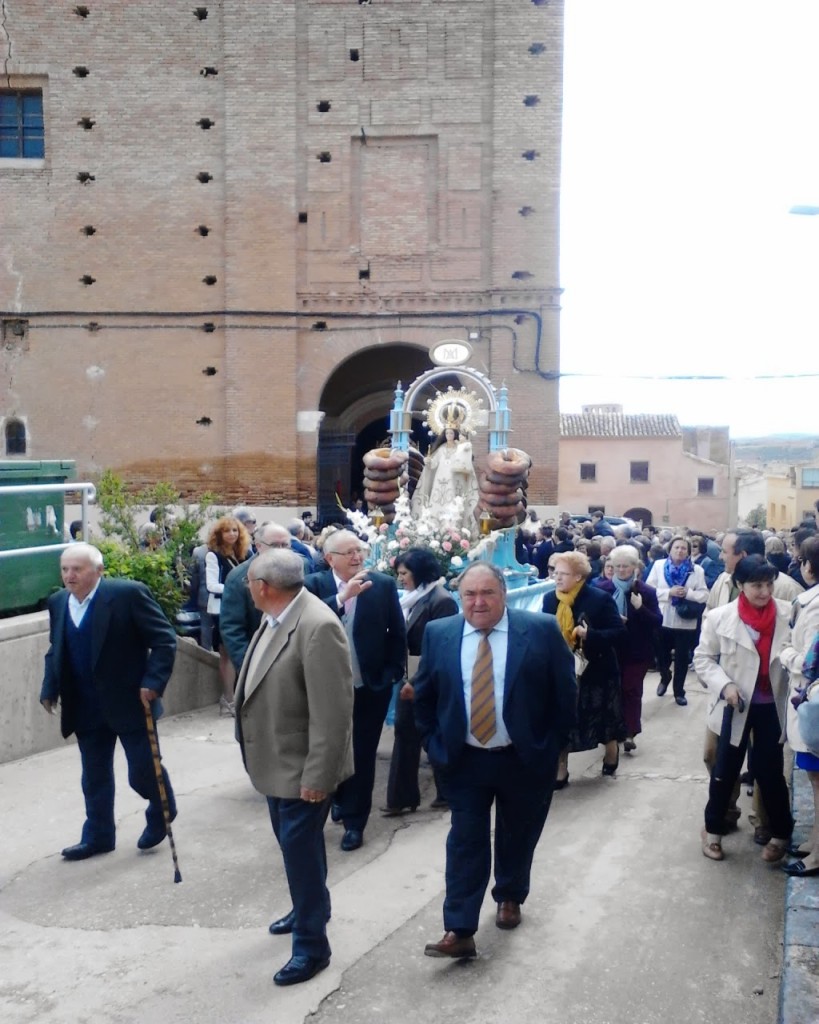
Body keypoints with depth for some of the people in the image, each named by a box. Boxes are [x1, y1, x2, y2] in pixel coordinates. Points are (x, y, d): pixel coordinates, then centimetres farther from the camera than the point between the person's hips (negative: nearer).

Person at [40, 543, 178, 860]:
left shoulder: (129, 594, -16)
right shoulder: (58, 602, 3)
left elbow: (165, 639, -13)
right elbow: (55, 651, 15)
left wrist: (153, 682, -20)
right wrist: (50, 688, 2)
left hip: (130, 702, -5)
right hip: (86, 708, 5)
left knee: (143, 771, 6)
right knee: (94, 776, 14)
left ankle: (162, 812, 35)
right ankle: (98, 836, 29)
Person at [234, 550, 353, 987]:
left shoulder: (318, 627, -28)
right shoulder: (276, 617, 0)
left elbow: (332, 712, -27)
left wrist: (317, 776, -24)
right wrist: (256, 752, 16)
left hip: (301, 765, -9)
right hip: (277, 758, 9)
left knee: (301, 849, 2)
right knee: (292, 843, 24)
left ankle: (312, 945, 18)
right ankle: (310, 907, 45)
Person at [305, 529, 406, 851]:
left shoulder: (383, 584, -6)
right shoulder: (314, 584, -7)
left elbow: (398, 633, -1)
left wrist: (392, 674, -6)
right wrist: (343, 596, -35)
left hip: (371, 687, -1)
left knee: (362, 755, 7)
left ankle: (354, 820, 20)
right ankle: (342, 799, 43)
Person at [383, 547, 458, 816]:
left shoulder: (441, 601, -15)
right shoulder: (410, 599, 9)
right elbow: (403, 639, 10)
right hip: (409, 680, 8)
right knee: (405, 734, 8)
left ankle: (447, 793, 22)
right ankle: (401, 797, 14)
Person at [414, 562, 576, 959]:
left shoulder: (541, 630, -10)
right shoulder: (438, 634, -3)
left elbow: (565, 693, -3)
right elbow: (423, 696, 7)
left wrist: (552, 747, -3)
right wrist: (435, 747, 2)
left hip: (526, 759, 0)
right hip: (464, 761, 1)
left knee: (517, 837, 16)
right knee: (465, 843, 0)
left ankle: (510, 897, 40)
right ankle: (459, 931, 3)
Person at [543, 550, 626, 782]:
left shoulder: (600, 599, -14)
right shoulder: (549, 599, -1)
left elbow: (619, 631, -14)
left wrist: (590, 634, -28)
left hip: (595, 670, -3)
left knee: (603, 718, 14)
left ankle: (611, 752, 42)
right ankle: (560, 770, 15)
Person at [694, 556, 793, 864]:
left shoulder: (788, 615, -9)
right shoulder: (719, 617, -11)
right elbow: (703, 657, -4)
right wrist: (724, 684, -17)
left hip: (771, 705, 0)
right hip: (736, 705, 0)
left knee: (771, 771, 9)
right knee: (725, 770, 12)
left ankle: (781, 833, 30)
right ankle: (713, 828, 31)